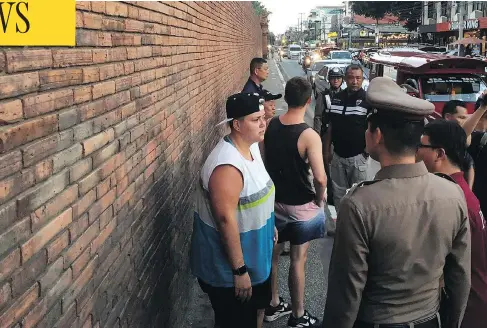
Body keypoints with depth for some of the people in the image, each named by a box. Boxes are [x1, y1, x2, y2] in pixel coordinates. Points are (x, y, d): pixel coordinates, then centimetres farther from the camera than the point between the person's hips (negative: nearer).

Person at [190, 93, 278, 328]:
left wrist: (270, 225, 22)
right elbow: (226, 220, -30)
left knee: (257, 306, 27)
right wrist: (239, 270, -25)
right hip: (228, 264, -9)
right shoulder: (228, 166, -32)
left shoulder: (252, 145, -1)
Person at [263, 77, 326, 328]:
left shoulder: (269, 126, -5)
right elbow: (320, 178, -28)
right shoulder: (309, 136, -23)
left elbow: (261, 162, 3)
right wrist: (320, 199, -8)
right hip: (300, 207, -5)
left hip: (272, 202, 5)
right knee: (298, 261, 9)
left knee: (272, 255, 19)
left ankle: (273, 305, 36)